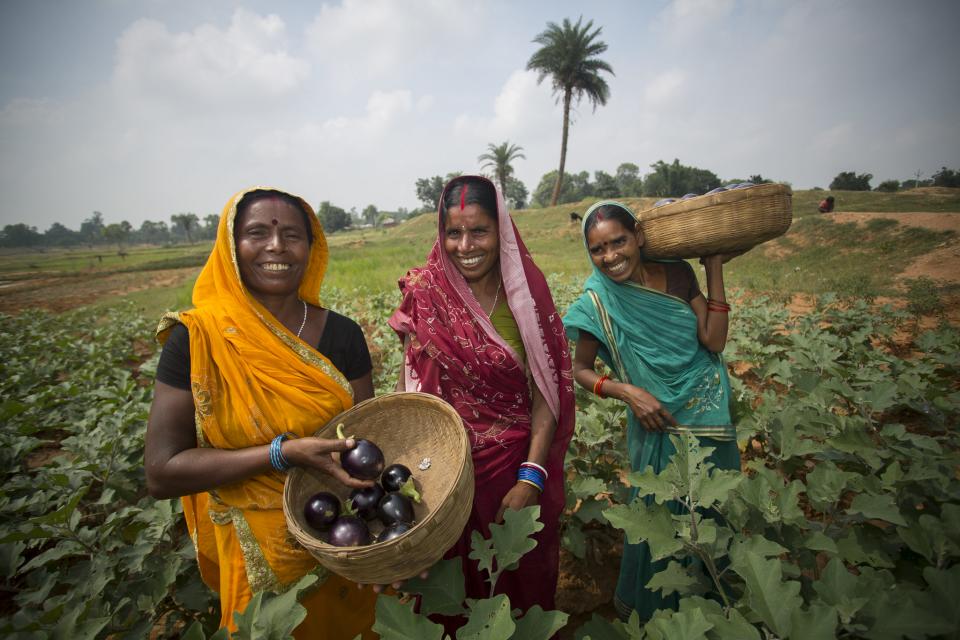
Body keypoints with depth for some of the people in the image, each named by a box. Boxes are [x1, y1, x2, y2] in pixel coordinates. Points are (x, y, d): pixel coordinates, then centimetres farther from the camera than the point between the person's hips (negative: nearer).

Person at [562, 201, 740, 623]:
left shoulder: (677, 274, -6)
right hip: (660, 423, -4)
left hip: (712, 414, 5)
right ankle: (642, 605, 44)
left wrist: (714, 268, -11)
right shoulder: (598, 303, -16)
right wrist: (627, 392, -23)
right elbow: (580, 370, -8)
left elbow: (713, 341, -10)